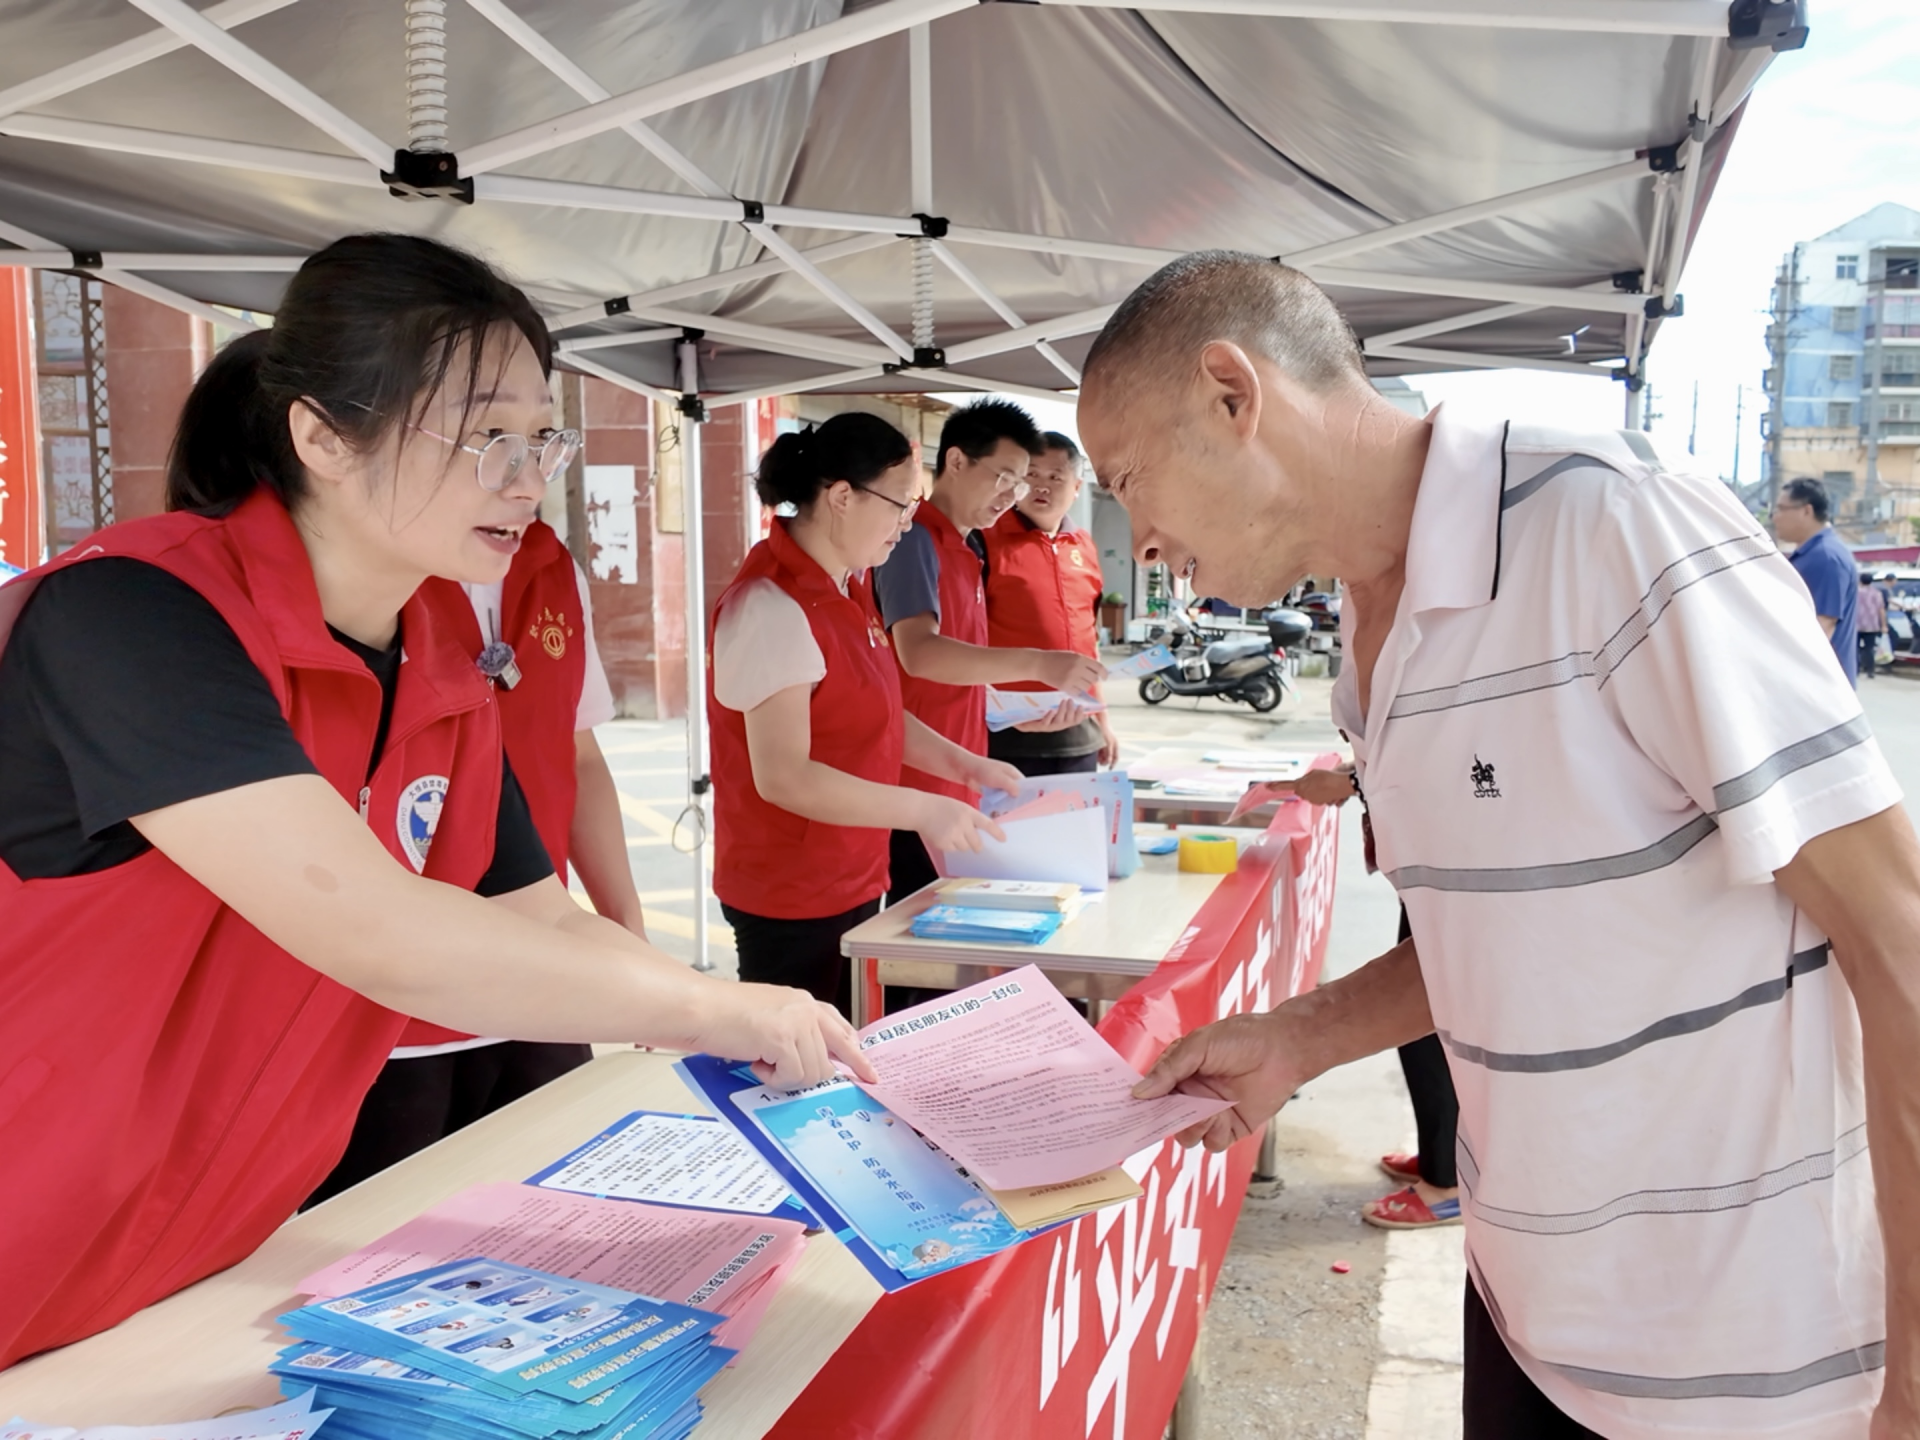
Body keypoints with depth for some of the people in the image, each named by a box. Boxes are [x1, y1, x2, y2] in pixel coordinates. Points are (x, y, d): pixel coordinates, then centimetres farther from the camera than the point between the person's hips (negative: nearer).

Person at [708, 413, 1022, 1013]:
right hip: (790, 902, -9)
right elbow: (784, 776, -26)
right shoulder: (773, 606, -22)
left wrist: (961, 765, 4)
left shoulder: (844, 586, 8)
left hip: (852, 882, 9)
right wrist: (921, 811, -24)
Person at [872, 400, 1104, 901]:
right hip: (917, 788, -9)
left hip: (960, 786, 9)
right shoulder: (916, 540, -13)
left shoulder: (969, 551, 15)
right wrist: (1036, 664, -35)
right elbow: (919, 652, -29)